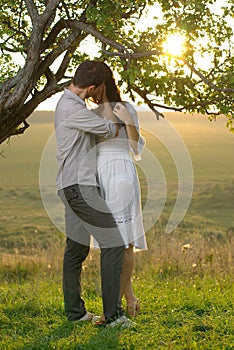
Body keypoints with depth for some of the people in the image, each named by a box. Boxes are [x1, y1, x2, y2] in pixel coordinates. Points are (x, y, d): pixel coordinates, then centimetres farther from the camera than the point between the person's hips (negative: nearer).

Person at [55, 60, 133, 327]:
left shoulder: (69, 103, 15)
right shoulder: (72, 108, -18)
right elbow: (111, 130, -9)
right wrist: (105, 101, 4)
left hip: (73, 187, 11)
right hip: (79, 186, -11)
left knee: (76, 248, 12)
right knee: (113, 243, -9)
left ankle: (75, 312, 17)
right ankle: (113, 314, -8)